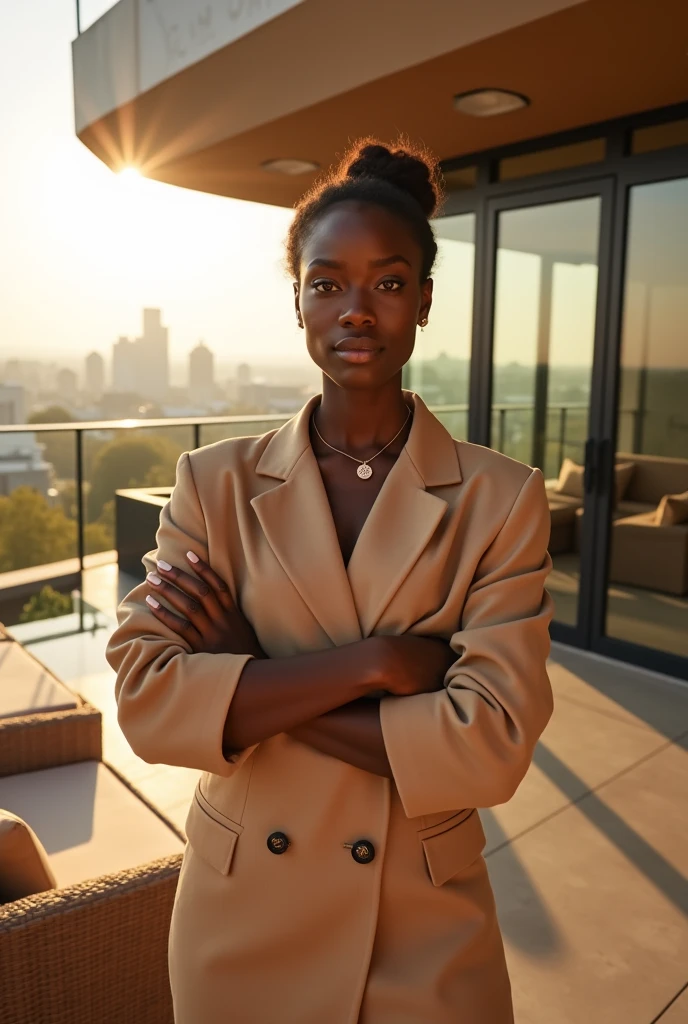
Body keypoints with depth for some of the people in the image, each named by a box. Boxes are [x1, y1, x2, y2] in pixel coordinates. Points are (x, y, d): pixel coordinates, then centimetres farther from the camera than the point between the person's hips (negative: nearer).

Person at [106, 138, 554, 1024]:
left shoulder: (500, 499, -10)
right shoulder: (216, 483, -7)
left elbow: (492, 743, -18)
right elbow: (145, 698, -16)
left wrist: (245, 680, -19)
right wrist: (371, 662, -24)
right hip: (241, 927, 2)